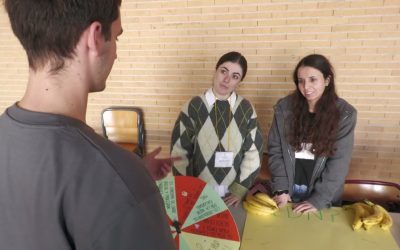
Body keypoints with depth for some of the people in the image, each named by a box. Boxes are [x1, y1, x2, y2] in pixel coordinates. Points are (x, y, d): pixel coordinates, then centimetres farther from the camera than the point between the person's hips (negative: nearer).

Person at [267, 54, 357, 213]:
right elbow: (275, 150, -5)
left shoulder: (344, 114, -10)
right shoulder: (284, 107, -8)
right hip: (288, 191, 1)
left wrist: (319, 199, -17)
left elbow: (339, 162, -12)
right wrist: (281, 188, -11)